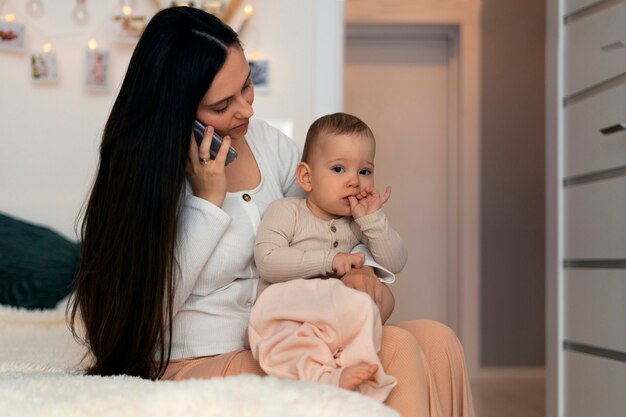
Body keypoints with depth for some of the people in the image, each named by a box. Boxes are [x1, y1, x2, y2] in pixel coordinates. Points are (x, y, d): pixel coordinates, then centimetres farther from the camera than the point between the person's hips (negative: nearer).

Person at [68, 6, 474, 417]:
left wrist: (360, 269, -5)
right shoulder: (144, 175, -9)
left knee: (435, 341, -17)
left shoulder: (269, 143, 7)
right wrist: (208, 201, -15)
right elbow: (143, 313, -15)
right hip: (199, 366, -6)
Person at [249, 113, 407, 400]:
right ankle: (326, 377, -54)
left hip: (338, 318, 4)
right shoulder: (285, 211, 0)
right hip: (284, 310, -3)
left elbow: (395, 263, 5)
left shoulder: (361, 222, 14)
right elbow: (267, 261, -15)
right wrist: (328, 260, -17)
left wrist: (372, 219, -7)